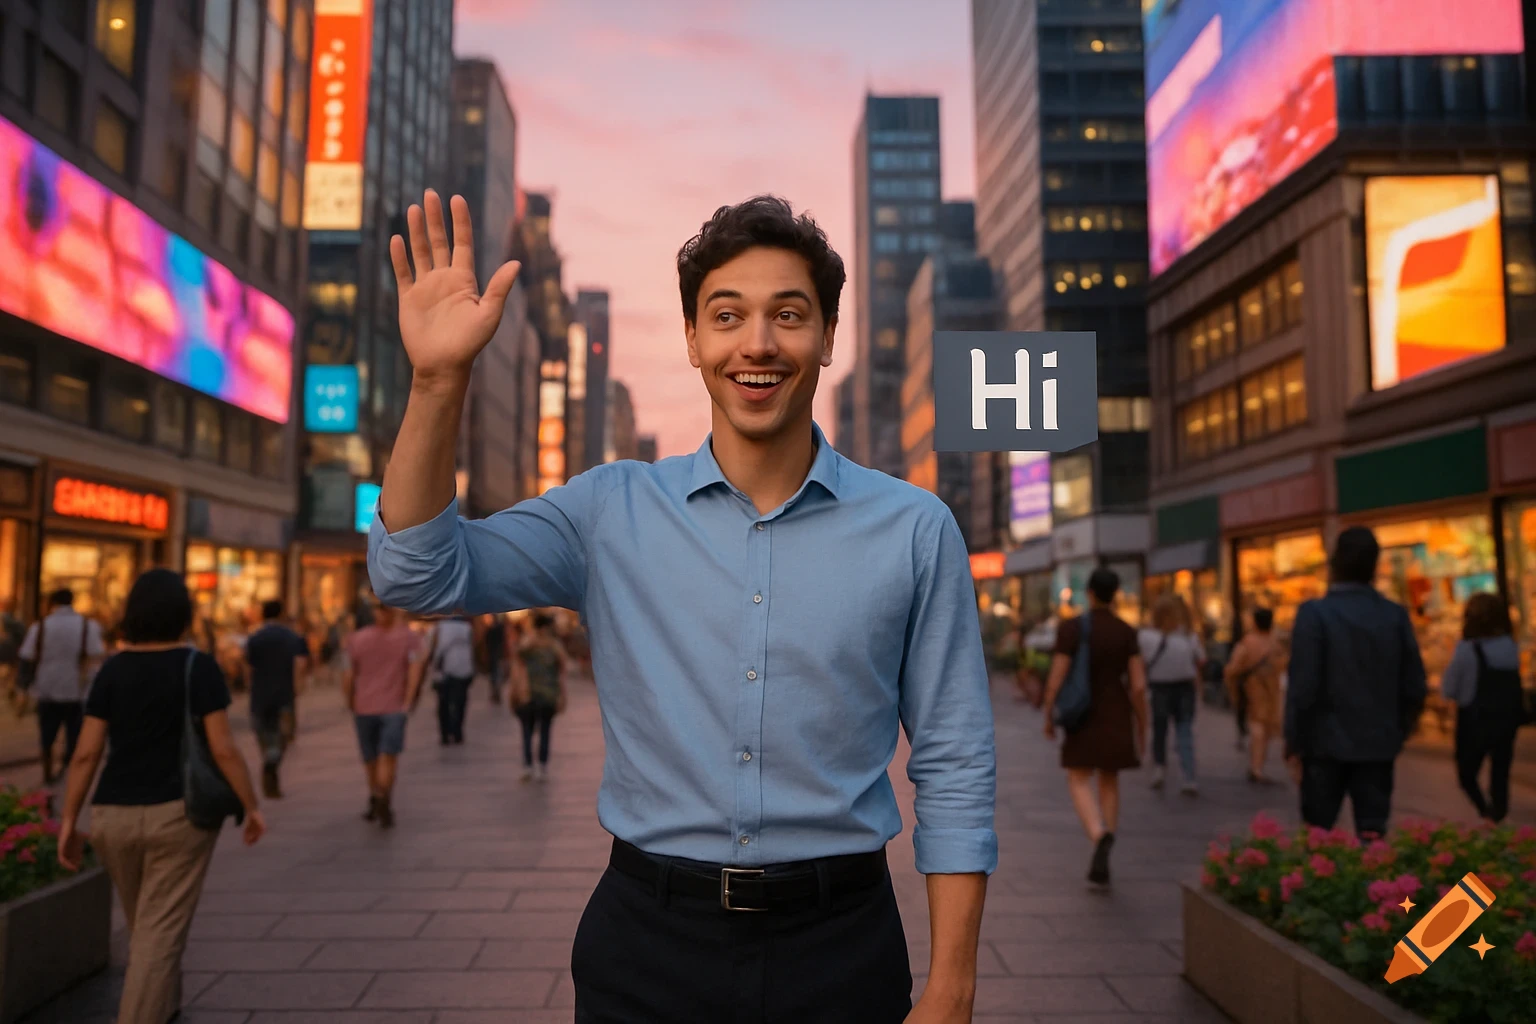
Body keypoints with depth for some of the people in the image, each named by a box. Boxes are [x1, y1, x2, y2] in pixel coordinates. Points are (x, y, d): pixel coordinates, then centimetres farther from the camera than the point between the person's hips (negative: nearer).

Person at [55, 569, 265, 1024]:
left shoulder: (113, 669, 1)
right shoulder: (199, 666, -10)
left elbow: (86, 753, -1)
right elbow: (223, 748, -13)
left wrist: (69, 820, 7)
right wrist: (252, 806, -3)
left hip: (114, 817, 5)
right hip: (179, 814, -5)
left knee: (146, 924, 24)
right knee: (160, 932, -1)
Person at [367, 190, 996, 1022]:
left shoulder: (915, 531, -6)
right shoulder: (611, 511, -3)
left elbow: (953, 771, -3)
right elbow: (418, 573, -9)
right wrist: (438, 380, -21)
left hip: (839, 946, 0)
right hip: (648, 940, 1)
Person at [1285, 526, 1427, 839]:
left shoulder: (1314, 613, -12)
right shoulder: (1396, 615, 0)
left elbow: (1303, 687, -13)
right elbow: (1414, 687, 3)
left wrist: (1294, 745, -5)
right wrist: (1398, 733, 18)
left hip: (1327, 743, -3)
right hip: (1378, 745, 3)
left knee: (1316, 835, 9)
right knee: (1372, 833, 8)